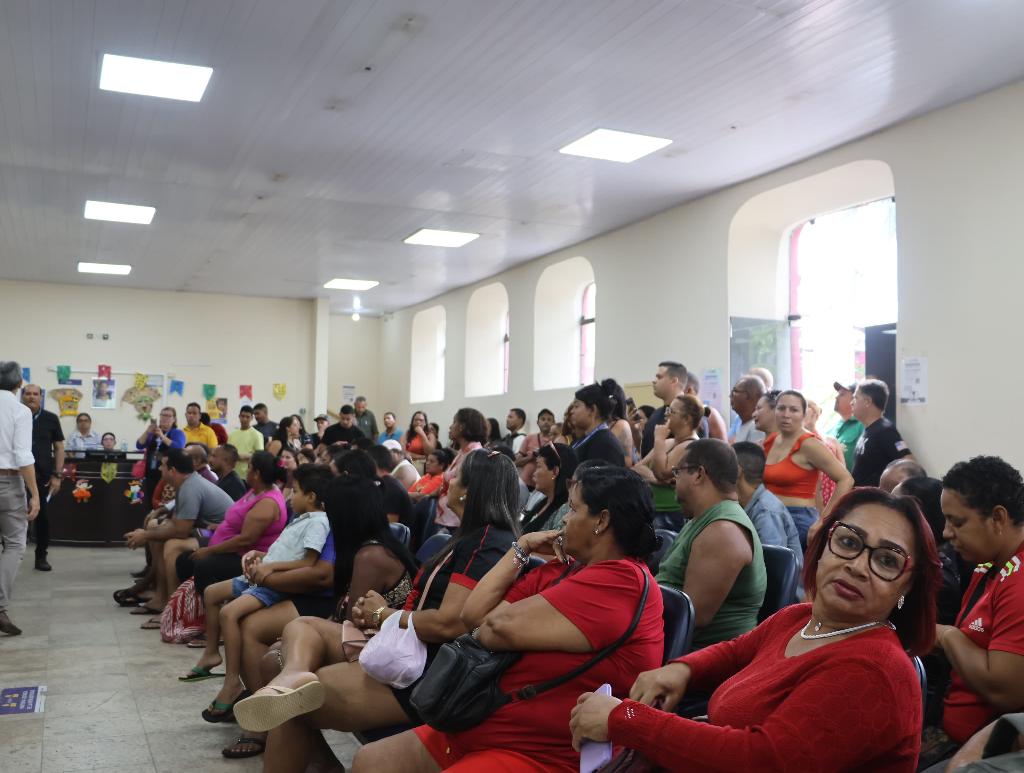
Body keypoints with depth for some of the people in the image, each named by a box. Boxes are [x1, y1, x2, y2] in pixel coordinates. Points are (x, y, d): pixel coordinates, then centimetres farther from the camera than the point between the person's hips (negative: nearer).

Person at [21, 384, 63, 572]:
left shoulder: (51, 419, 4)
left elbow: (59, 448, 7)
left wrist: (56, 475, 0)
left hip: (43, 476, 1)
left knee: (43, 516, 5)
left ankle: (41, 557, 16)